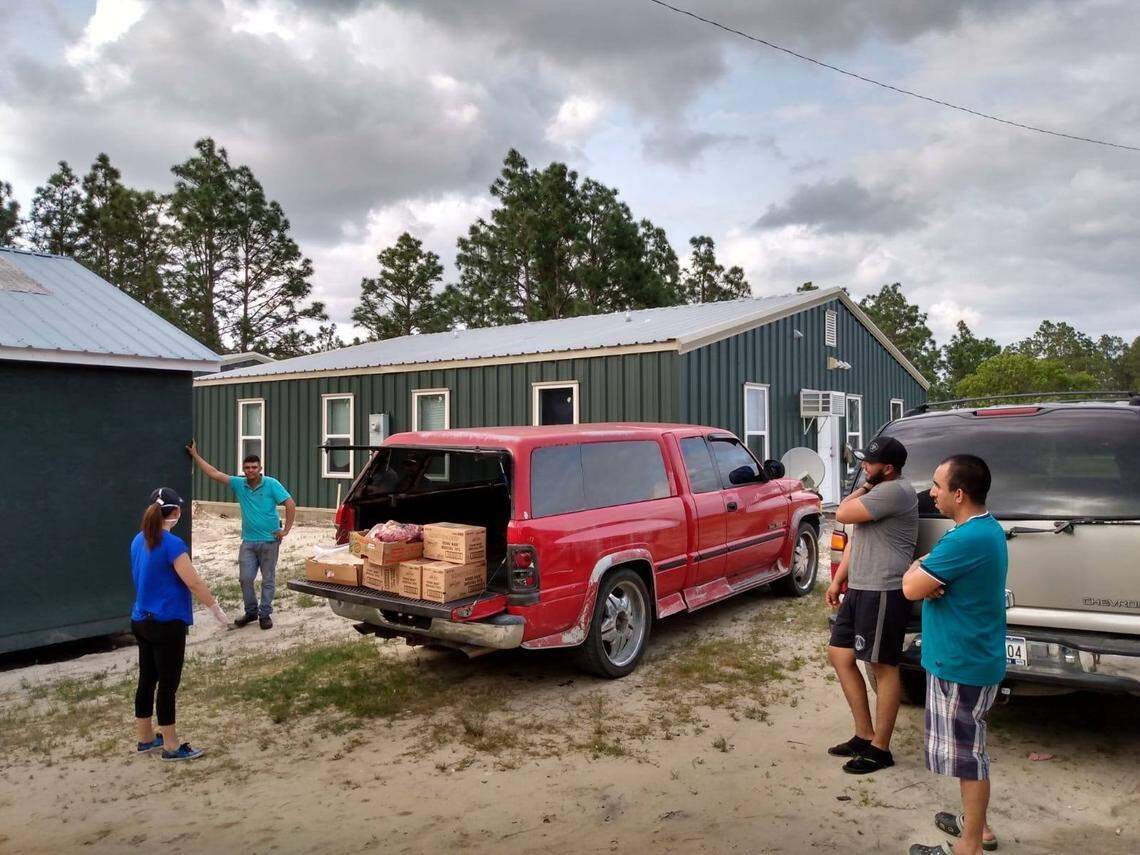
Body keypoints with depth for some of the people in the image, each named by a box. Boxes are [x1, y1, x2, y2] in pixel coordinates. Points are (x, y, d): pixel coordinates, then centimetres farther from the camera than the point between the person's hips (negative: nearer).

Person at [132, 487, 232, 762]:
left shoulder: (139, 541, 6)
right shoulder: (172, 544, -20)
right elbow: (194, 583, -19)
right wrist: (217, 610, -9)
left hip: (141, 621, 8)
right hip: (166, 624, -8)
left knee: (147, 680, 17)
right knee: (168, 684, 2)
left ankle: (145, 739, 29)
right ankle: (171, 746, 12)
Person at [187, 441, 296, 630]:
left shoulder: (272, 484, -9)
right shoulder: (239, 484, 3)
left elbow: (290, 504, -12)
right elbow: (214, 473, 3)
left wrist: (286, 530, -13)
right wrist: (195, 455, 1)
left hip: (269, 541, -4)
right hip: (248, 541, 4)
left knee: (268, 579, 6)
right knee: (245, 578, 6)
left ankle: (265, 614, 17)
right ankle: (251, 612, 24)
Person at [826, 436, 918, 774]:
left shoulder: (894, 491, -17)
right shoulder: (878, 490, 17)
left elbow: (842, 514, -20)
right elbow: (856, 539, 20)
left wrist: (862, 489, -2)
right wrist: (837, 580, 17)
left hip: (883, 594, -11)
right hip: (859, 590, 11)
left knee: (883, 667, 0)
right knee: (839, 654, 13)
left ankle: (879, 749, 12)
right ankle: (864, 734, 23)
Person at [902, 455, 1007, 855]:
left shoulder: (966, 540, -26)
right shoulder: (988, 528, 8)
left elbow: (910, 588, -23)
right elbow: (928, 584, 12)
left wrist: (918, 569, -4)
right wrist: (929, 576, -10)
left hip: (962, 664, -10)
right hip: (967, 656, 10)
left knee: (966, 751, 3)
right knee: (967, 746, 22)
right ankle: (975, 822, 38)